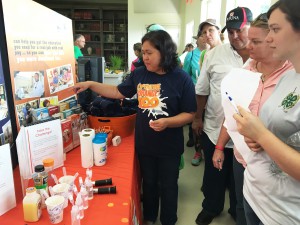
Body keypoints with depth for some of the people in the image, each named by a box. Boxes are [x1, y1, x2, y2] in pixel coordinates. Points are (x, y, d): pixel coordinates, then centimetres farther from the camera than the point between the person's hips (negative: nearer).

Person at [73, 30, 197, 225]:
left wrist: (167, 122, -29)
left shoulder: (181, 78, -15)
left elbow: (190, 114, -13)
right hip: (144, 143, 4)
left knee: (168, 186, 16)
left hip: (169, 146, -3)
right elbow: (118, 92, 7)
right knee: (148, 183, 23)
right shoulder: (139, 74, -3)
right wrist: (91, 84, -1)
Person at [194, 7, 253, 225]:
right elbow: (202, 90, 3)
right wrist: (198, 118, 5)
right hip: (214, 129, 1)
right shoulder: (214, 54, -2)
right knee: (214, 174, 19)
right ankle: (211, 207, 44)